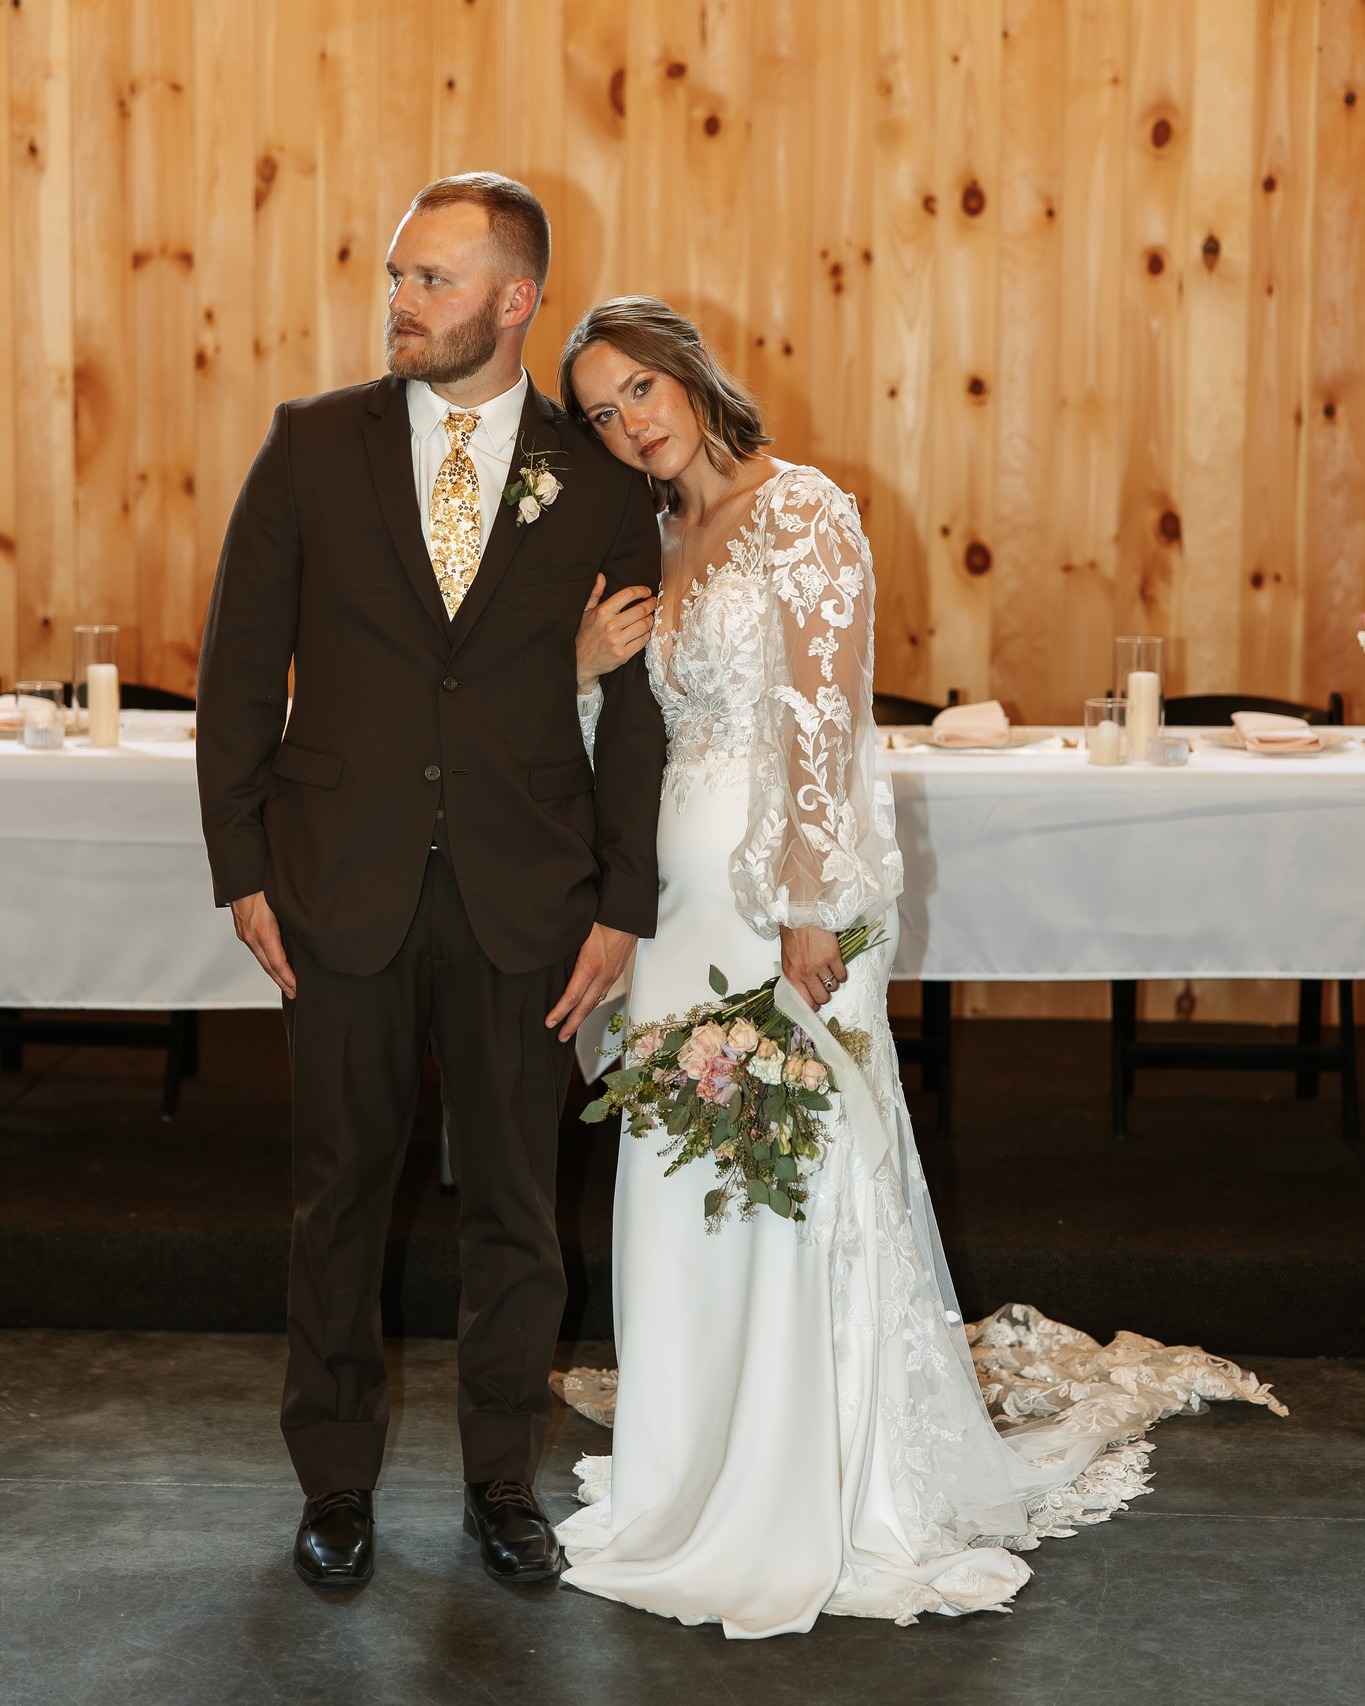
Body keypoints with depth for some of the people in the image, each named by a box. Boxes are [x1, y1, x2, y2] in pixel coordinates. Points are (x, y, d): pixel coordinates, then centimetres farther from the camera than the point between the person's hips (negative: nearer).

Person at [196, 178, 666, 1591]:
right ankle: (337, 1485, 26)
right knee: (340, 1194, 10)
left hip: (522, 897, 0)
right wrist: (241, 869, -2)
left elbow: (636, 703, 4)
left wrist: (622, 902, -1)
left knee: (514, 1203, 9)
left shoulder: (599, 479, 1)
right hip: (343, 889, 0)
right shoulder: (313, 444, 1)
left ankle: (504, 1484, 26)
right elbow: (241, 665, 3)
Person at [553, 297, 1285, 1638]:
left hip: (780, 894, -8)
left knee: (790, 1178, -3)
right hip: (686, 898, 8)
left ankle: (807, 1513, 10)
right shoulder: (662, 543, 15)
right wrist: (586, 666, -1)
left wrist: (809, 917, -20)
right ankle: (705, 1485, 25)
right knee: (686, 1187, 11)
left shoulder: (802, 511, -9)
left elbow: (825, 724, -15)